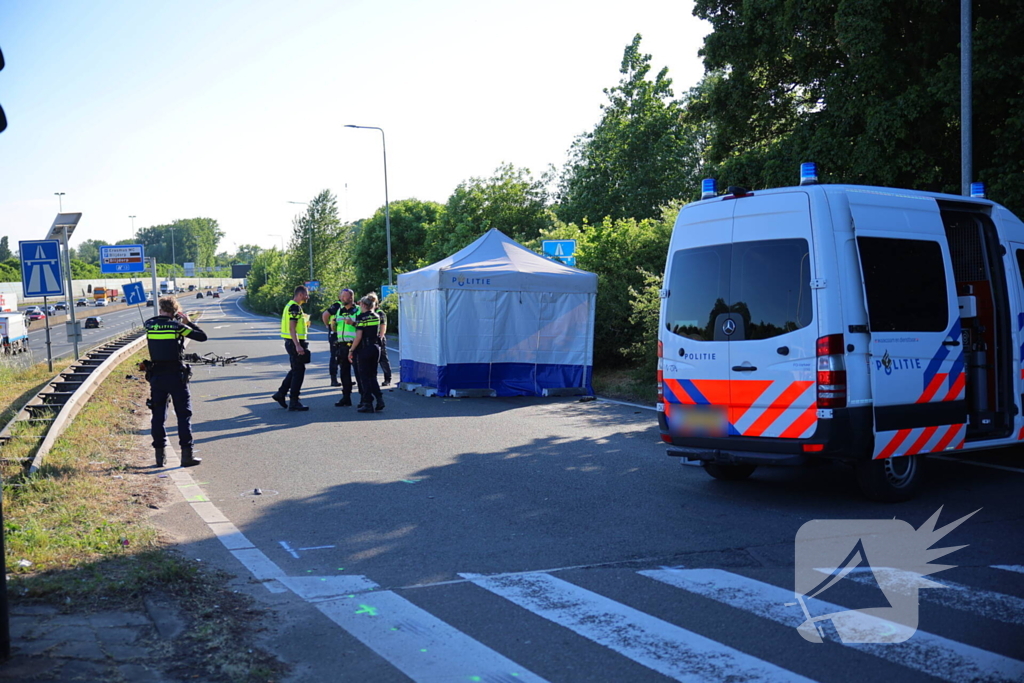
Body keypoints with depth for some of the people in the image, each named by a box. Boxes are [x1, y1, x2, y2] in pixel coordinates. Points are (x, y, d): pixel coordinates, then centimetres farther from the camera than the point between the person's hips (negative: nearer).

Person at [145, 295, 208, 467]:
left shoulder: (150, 325, 1)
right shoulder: (177, 326, -9)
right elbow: (202, 336, -4)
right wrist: (188, 322, 6)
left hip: (156, 376, 3)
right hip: (176, 375, -3)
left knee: (158, 416, 10)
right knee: (184, 415, 3)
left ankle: (160, 455, 11)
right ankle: (187, 454, 0)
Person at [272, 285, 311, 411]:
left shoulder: (290, 305, 17)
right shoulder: (295, 307, -15)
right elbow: (291, 328, -23)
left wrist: (304, 324, 17)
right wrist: (298, 345, -27)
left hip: (291, 343, 10)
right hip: (295, 343, -10)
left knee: (295, 370, 19)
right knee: (298, 371, -4)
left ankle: (281, 393, 22)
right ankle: (294, 402, 0)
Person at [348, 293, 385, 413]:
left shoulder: (361, 317, -10)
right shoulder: (377, 317, 8)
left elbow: (359, 336, -14)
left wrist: (351, 350, -5)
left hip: (364, 349, -6)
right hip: (376, 348, 6)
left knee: (364, 377, 2)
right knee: (372, 376, 15)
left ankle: (368, 404, 2)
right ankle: (379, 399, 0)